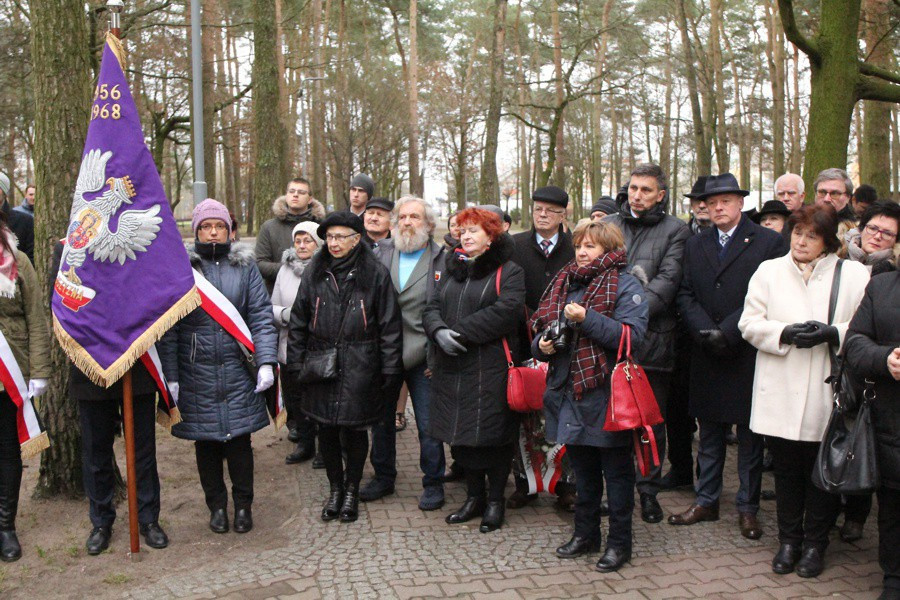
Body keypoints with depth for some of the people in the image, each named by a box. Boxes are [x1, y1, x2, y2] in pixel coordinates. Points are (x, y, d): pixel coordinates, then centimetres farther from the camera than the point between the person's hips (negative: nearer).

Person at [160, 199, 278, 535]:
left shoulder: (244, 266, 4)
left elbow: (261, 316, 0)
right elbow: (169, 327, 0)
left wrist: (266, 361, -11)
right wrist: (170, 376, -3)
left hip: (237, 369, 0)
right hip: (196, 372, 0)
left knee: (239, 439, 4)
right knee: (206, 442, 9)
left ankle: (243, 504, 22)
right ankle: (216, 505, 26)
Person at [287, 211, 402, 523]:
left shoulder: (375, 274, -4)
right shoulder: (315, 273, 6)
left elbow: (390, 326, -3)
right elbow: (298, 322, 10)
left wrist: (390, 372, -5)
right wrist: (296, 365, 5)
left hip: (360, 368, -3)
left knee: (354, 429, 4)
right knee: (327, 429, 9)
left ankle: (352, 489, 27)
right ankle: (335, 488, 30)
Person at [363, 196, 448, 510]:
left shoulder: (442, 260, -1)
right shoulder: (380, 254, 7)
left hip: (422, 357, -3)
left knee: (428, 425, 3)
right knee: (381, 421, 15)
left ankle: (433, 483, 19)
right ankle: (383, 477, 31)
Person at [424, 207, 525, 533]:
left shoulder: (509, 272, -2)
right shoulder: (452, 270, 18)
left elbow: (504, 311, -17)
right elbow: (432, 308, 11)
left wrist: (460, 332, -19)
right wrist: (439, 331, -12)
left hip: (490, 368, -6)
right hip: (452, 368, 6)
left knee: (492, 435, 1)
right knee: (461, 434, 12)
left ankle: (495, 501, 17)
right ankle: (474, 497, 27)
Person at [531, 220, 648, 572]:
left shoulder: (625, 286, -7)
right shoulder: (564, 283, 12)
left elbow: (632, 335, -20)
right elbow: (543, 329, 17)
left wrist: (587, 319, -24)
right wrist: (542, 345, -5)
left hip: (606, 396, -6)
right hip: (569, 392, 6)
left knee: (616, 470, 6)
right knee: (582, 468, 18)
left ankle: (619, 541, 19)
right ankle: (585, 532, 32)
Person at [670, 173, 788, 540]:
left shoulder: (769, 243, -2)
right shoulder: (695, 246, 12)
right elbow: (685, 296, 5)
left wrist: (728, 331, -16)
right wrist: (707, 332, -11)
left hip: (749, 355, -4)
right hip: (707, 358, 4)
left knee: (750, 437, 7)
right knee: (709, 435, 13)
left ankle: (747, 508, 19)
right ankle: (706, 502, 24)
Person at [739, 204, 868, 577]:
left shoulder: (854, 275, 5)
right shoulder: (769, 271, 9)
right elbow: (749, 322, 3)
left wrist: (833, 333, -17)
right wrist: (785, 333, -13)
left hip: (828, 395, -1)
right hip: (780, 393, 1)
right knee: (786, 470, 10)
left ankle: (815, 543, 24)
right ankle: (789, 540, 25)